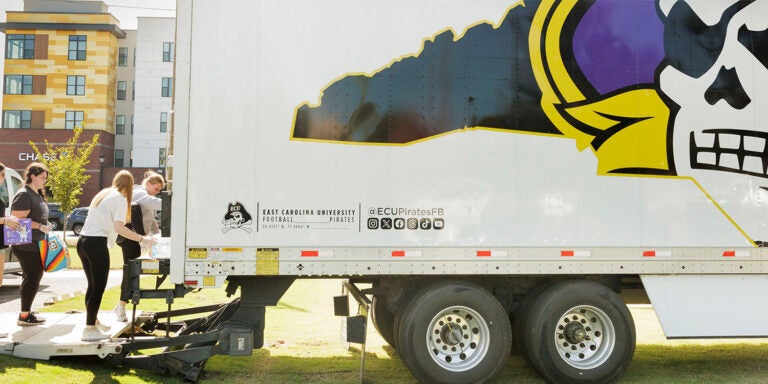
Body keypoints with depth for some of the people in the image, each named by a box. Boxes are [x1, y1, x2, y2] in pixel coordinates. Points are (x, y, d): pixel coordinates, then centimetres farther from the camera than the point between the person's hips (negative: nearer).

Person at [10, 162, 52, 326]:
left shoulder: (37, 194, 15)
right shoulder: (24, 195, -15)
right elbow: (18, 219, -22)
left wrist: (45, 226, 12)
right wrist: (40, 226, -21)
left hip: (34, 244, 10)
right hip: (26, 246, -10)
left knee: (31, 277, 15)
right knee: (32, 278, -6)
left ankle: (26, 312, 25)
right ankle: (24, 316, 2)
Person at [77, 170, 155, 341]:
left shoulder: (102, 194, 19)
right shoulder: (120, 199, -6)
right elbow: (118, 227, -18)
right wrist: (142, 239, -16)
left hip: (83, 241, 9)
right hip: (97, 243, -8)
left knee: (93, 285, 20)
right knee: (98, 287, -2)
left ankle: (93, 320, 32)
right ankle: (90, 329, 0)